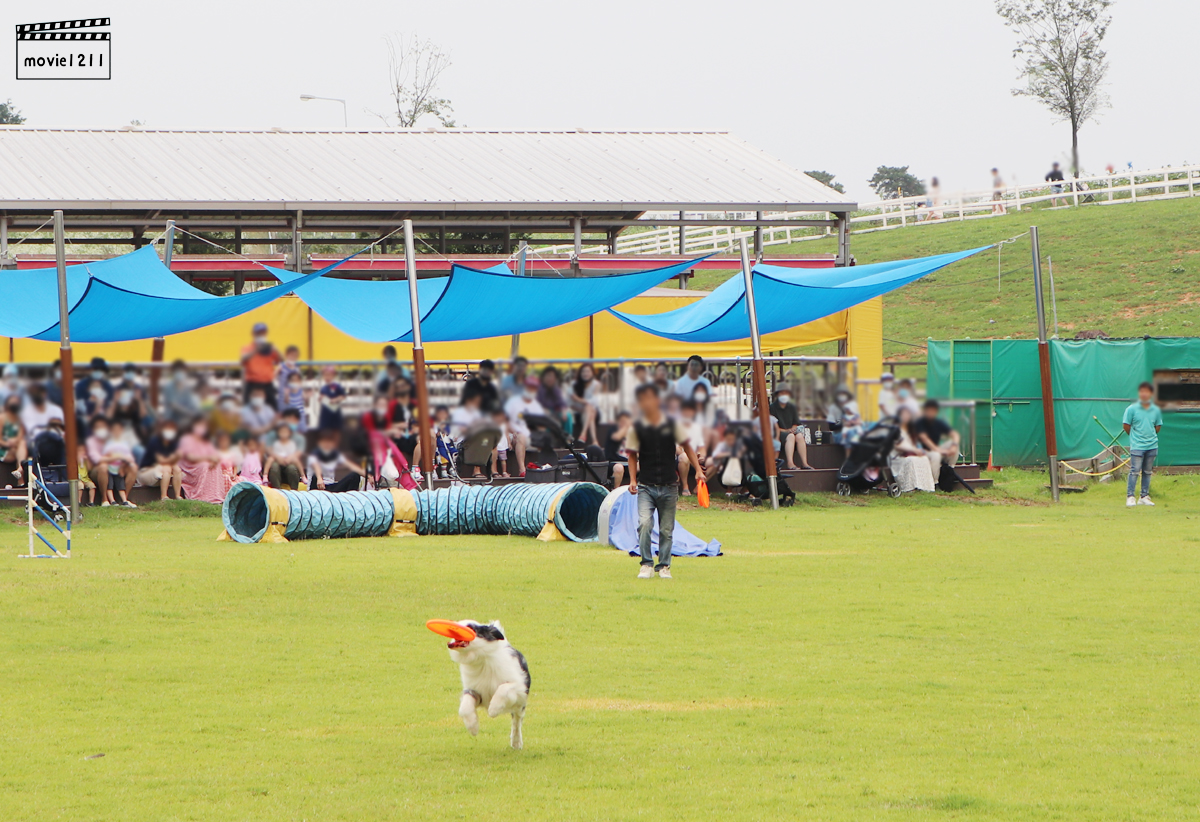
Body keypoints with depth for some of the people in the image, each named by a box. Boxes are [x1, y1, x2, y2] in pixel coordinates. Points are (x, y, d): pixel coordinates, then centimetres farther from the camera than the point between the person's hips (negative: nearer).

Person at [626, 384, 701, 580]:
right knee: (644, 523, -19)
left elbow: (686, 447, 8)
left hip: (669, 487, 1)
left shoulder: (672, 425, 1)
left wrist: (698, 469, 0)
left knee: (666, 530, 5)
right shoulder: (637, 429, 1)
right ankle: (646, 564, -9)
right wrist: (632, 479, -5)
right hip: (646, 487, -1)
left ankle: (664, 566, 18)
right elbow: (632, 455, 7)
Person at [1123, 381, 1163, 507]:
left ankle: (1144, 497, 15)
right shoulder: (1132, 409, -4)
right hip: (1137, 446, -4)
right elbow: (1126, 426, 1)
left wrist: (1150, 436, 11)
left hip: (1152, 446, 4)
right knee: (1135, 471, -9)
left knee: (1147, 472, 9)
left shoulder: (1156, 410, 5)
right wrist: (1135, 436, 8)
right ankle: (1130, 497, -6)